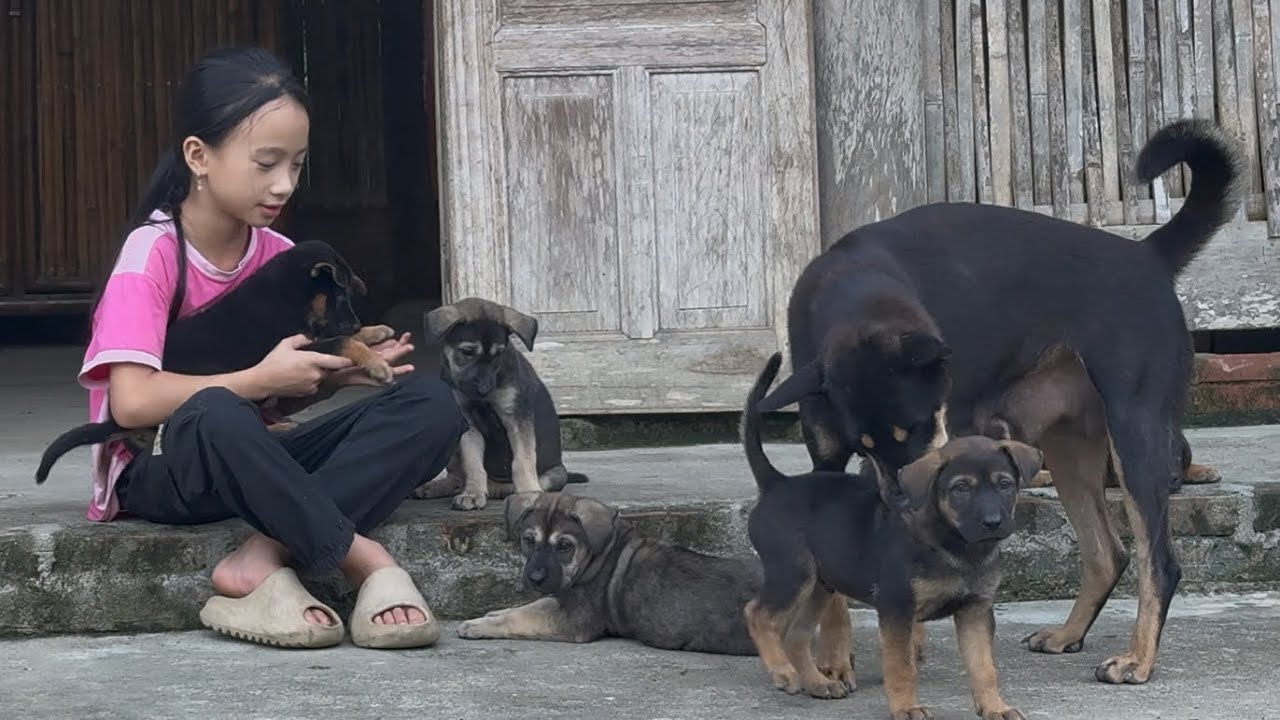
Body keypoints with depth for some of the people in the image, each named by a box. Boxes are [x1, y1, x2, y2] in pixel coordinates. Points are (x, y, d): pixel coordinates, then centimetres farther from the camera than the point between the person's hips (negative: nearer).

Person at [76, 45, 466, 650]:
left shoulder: (279, 257, 5)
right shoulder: (154, 254, -14)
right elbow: (132, 402, -25)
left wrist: (336, 373, -8)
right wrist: (259, 380, -19)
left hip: (249, 464, 7)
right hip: (160, 472, -7)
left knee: (429, 404, -14)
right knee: (214, 414, -42)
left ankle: (265, 559, -30)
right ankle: (368, 563, -27)